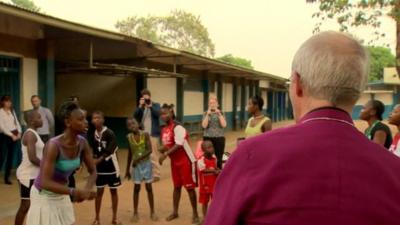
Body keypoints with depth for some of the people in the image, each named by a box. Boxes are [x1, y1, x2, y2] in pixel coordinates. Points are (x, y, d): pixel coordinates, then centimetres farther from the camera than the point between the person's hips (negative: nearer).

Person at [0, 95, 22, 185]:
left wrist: (19, 133, -5)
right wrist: (11, 135, -15)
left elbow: (17, 122, 10)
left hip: (14, 136, 5)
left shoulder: (12, 111, 12)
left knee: (11, 157, 6)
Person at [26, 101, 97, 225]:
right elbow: (45, 182, -33)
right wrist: (74, 192, -41)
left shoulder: (83, 143, -11)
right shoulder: (54, 145, -30)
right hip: (44, 195, -6)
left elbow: (92, 171, -3)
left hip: (62, 194, 6)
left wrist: (87, 190, -22)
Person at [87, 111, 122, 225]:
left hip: (111, 167, -3)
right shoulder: (92, 134, 0)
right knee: (99, 191, 9)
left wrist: (98, 160, -32)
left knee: (113, 191, 8)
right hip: (99, 168, 4)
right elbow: (91, 151, 4)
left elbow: (109, 151, -24)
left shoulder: (110, 133, -15)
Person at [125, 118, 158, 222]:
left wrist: (138, 158, -24)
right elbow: (130, 153, 7)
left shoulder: (145, 134, -11)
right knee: (136, 188, 6)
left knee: (149, 188, 6)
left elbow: (149, 150, -16)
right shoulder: (129, 137, -2)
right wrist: (127, 169, 10)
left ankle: (152, 212, 18)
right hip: (136, 165, 2)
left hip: (146, 163, -2)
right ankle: (135, 213, 17)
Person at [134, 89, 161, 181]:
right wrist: (140, 106, -13)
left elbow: (158, 114, -16)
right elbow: (135, 116, -3)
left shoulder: (156, 105, 1)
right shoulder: (141, 107, 11)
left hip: (153, 134, -5)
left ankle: (156, 174, -1)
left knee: (153, 155, -7)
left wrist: (150, 106, -21)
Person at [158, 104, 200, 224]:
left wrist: (165, 154, -26)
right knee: (177, 186, 16)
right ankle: (175, 212, 27)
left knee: (190, 187, -1)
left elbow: (178, 145, -26)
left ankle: (195, 214, 10)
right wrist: (162, 149, -7)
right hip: (174, 162, 8)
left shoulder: (177, 127, -19)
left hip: (186, 161, -8)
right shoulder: (164, 130, 8)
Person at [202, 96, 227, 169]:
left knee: (219, 158, 1)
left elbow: (224, 125, -9)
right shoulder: (206, 113, 4)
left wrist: (219, 114, -13)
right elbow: (204, 126, -9)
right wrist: (208, 114, -14)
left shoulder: (221, 113, 5)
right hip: (208, 138, 0)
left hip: (219, 138, 0)